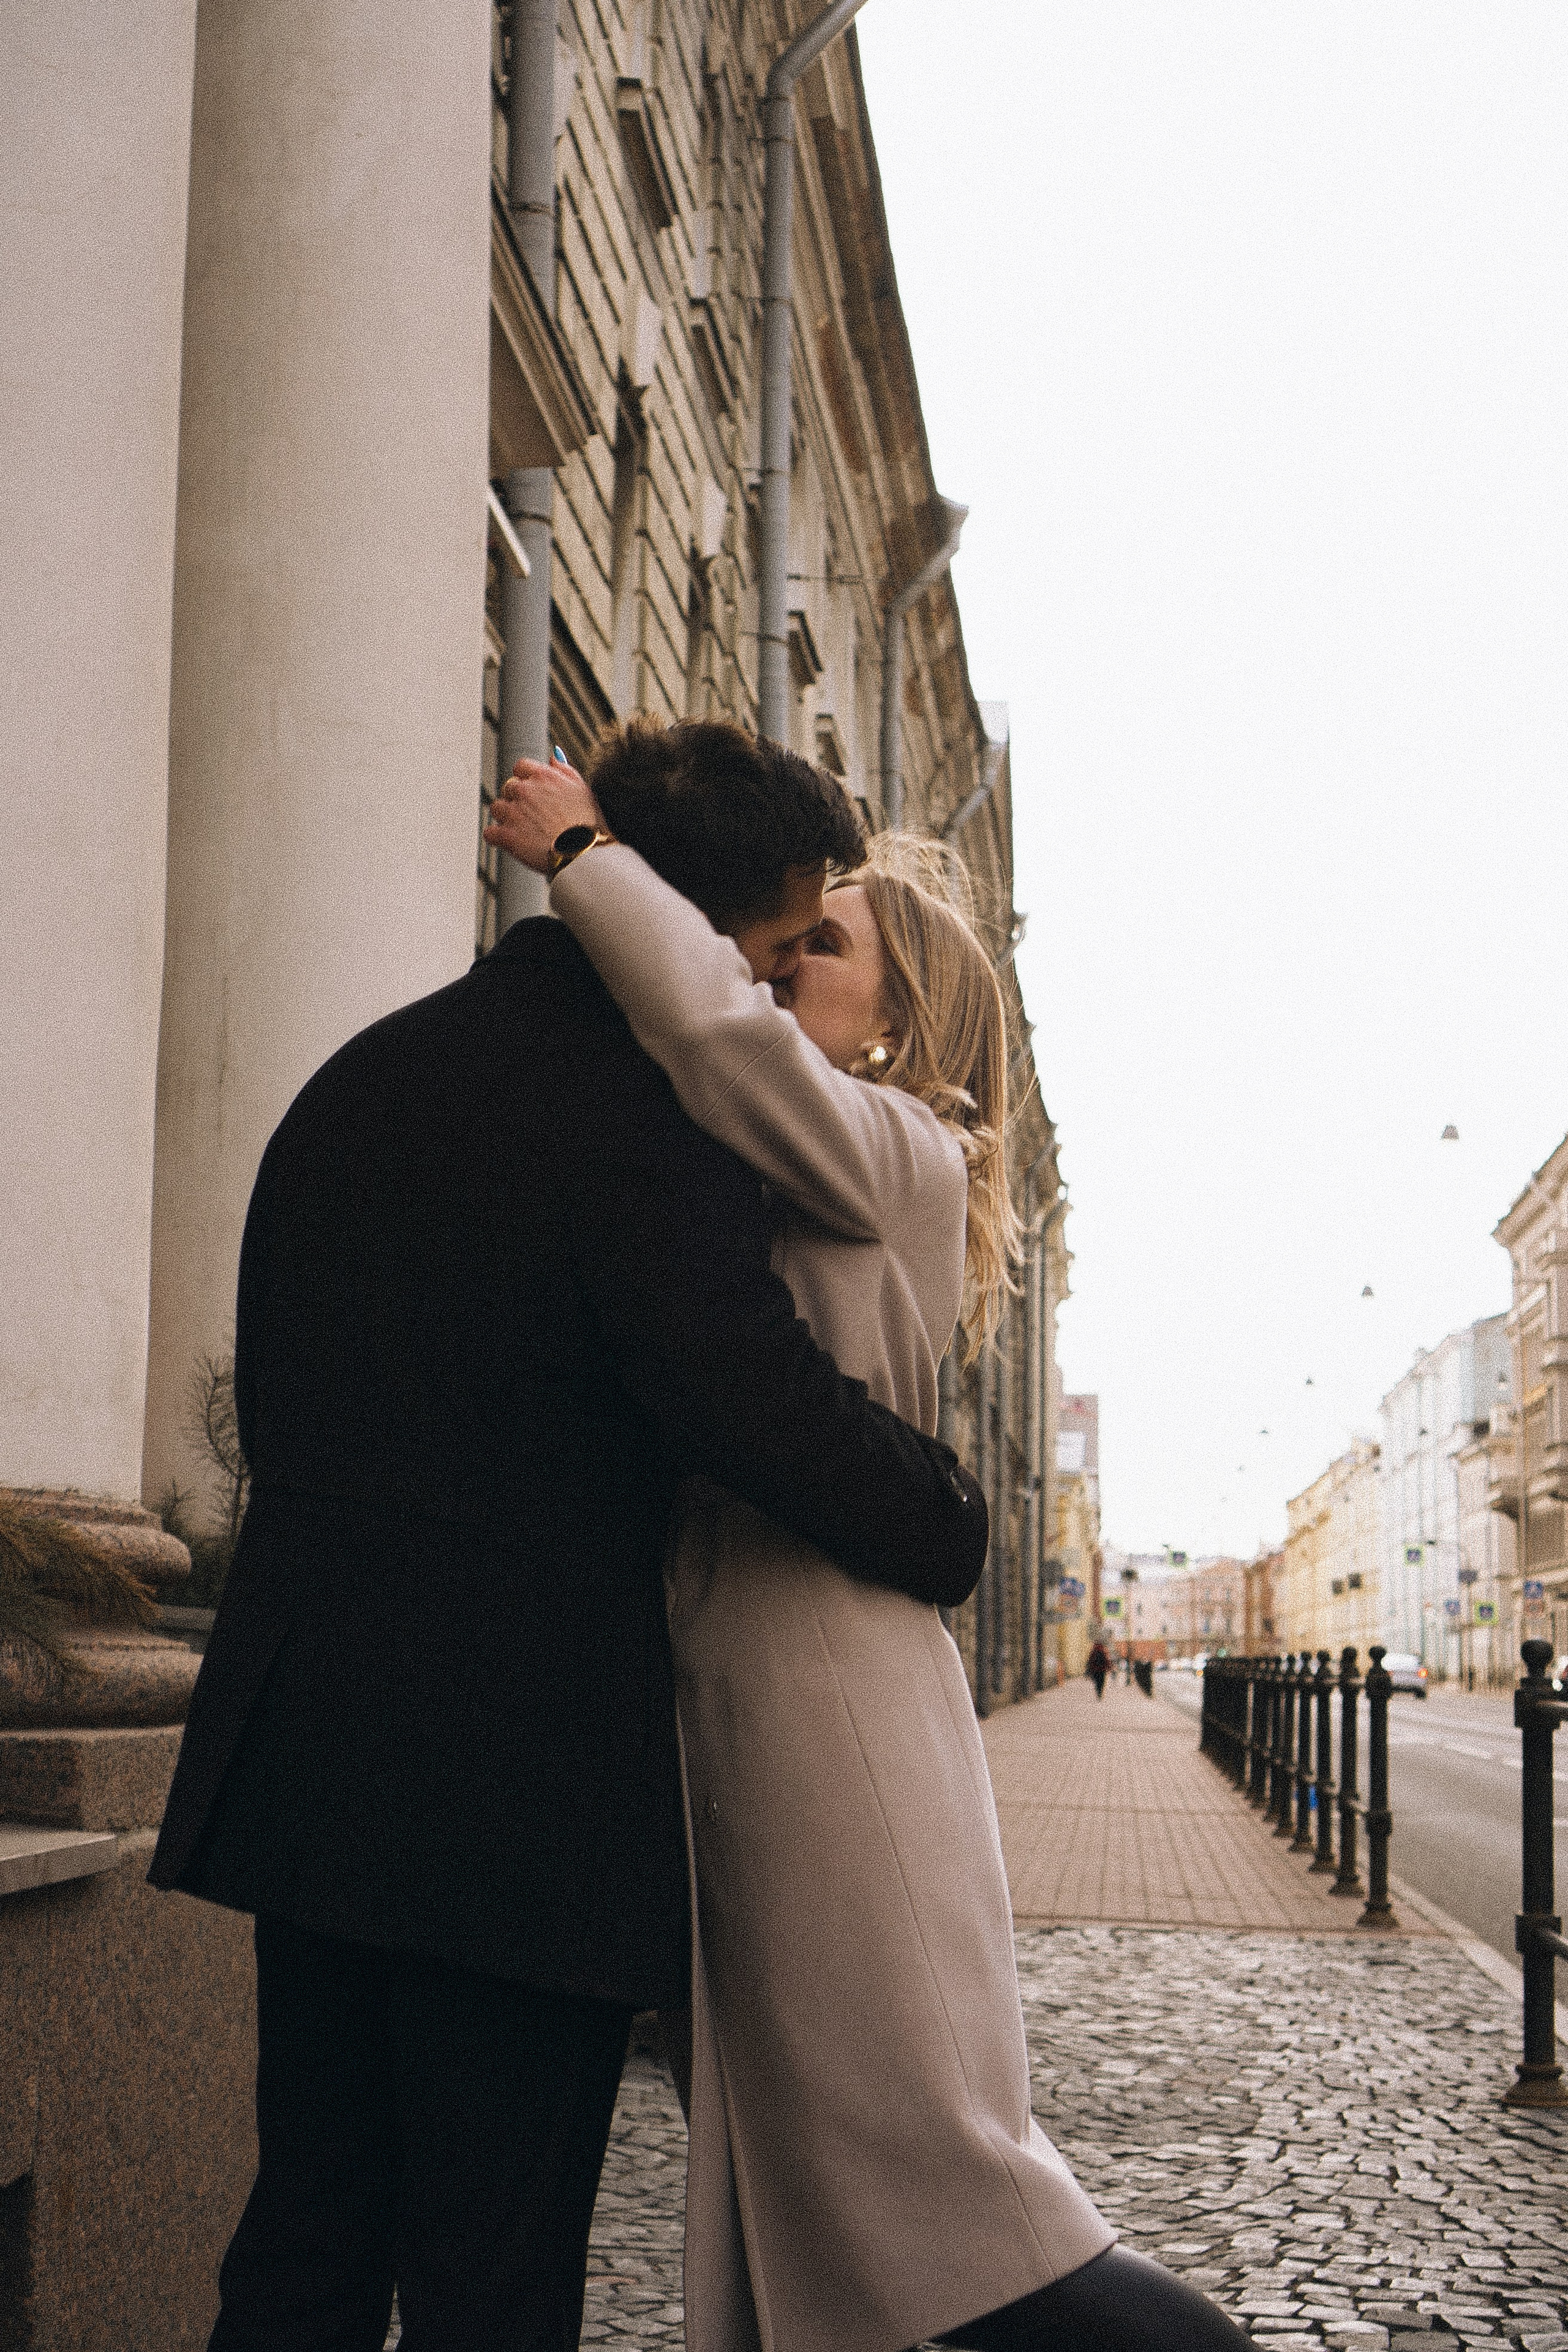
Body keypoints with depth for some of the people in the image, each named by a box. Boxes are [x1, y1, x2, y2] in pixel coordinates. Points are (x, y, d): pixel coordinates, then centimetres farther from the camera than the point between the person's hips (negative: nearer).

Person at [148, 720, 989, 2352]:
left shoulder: (358, 1075, 13)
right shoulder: (647, 1101, -14)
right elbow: (759, 1401, -22)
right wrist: (950, 1525, -4)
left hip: (300, 1755, 8)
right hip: (526, 1783, -8)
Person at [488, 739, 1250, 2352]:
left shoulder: (905, 1158, -3)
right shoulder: (757, 1201, 24)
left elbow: (722, 1029, -20)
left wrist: (583, 849, -8)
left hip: (830, 1688, -8)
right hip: (719, 1692, 8)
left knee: (950, 2214, -7)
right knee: (768, 2209, 10)